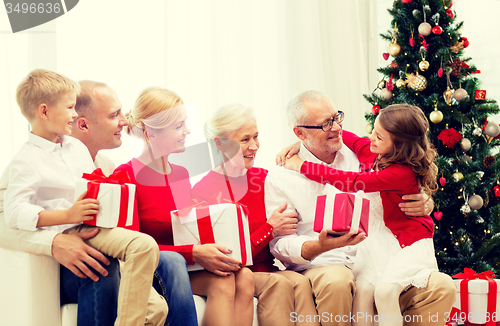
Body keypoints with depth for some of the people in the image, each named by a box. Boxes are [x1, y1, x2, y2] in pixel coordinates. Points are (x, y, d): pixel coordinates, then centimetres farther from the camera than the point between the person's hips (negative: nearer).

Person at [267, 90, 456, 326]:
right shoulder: (280, 178, 2)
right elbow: (279, 244, -4)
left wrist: (422, 206, -5)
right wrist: (318, 246, -25)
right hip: (319, 269, -3)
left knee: (442, 287, -19)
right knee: (337, 280, -40)